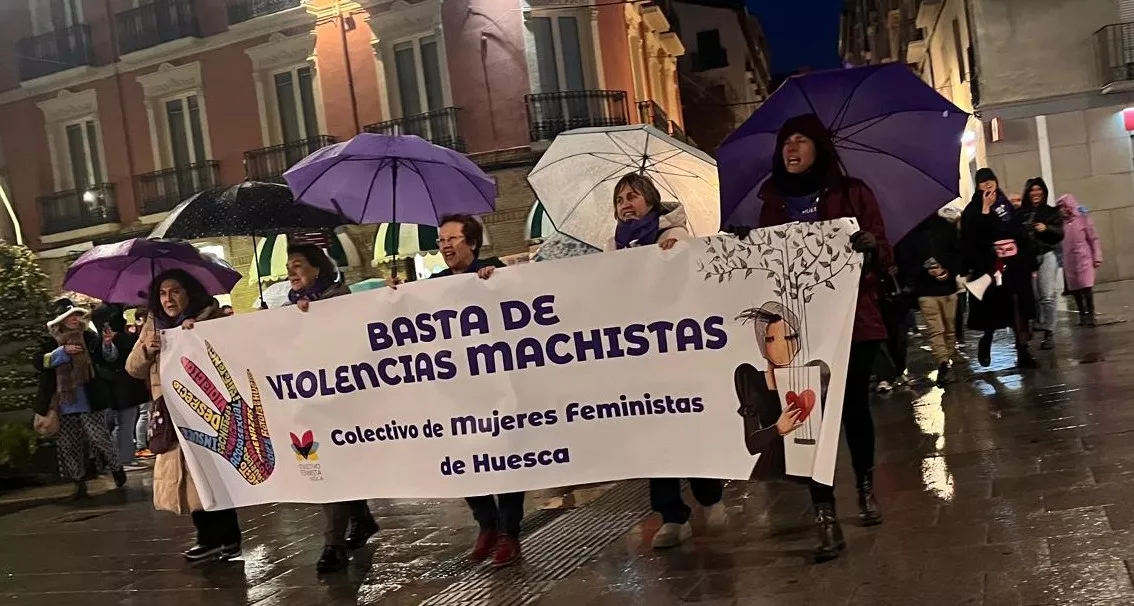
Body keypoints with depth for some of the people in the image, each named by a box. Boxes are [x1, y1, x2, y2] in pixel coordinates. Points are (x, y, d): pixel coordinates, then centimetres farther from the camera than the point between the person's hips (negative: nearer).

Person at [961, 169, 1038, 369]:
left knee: (1019, 308, -1)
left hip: (1015, 265, 4)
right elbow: (974, 237, -16)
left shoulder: (1007, 205, 14)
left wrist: (1031, 264, 10)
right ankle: (986, 343, 22)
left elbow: (1022, 235, 13)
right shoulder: (973, 210, 1)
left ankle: (1023, 352, 1)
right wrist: (985, 210, -17)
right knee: (995, 310, -2)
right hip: (990, 266, -4)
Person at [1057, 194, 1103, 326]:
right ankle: (1082, 316, 16)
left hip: (1084, 259, -3)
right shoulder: (1061, 223, 3)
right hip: (1069, 262, 3)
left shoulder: (1083, 219, -2)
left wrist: (1097, 257, -3)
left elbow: (1093, 239, 0)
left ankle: (1090, 316, -3)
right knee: (1076, 290, 7)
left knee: (1087, 288, -8)